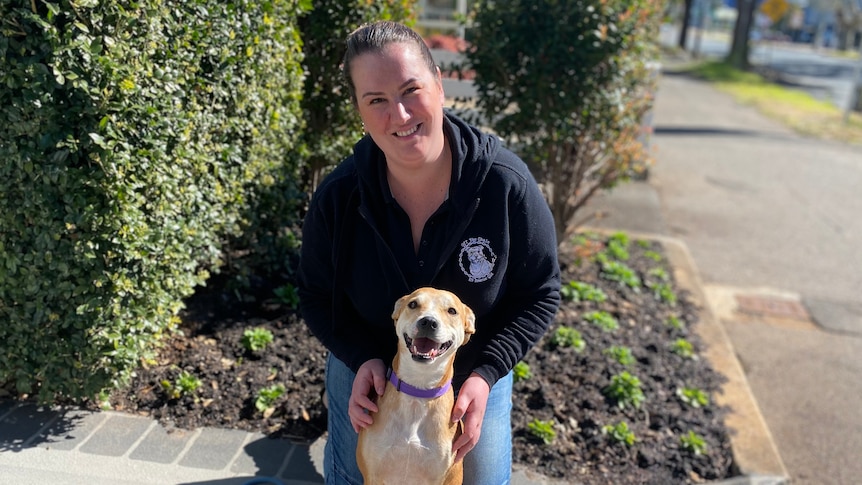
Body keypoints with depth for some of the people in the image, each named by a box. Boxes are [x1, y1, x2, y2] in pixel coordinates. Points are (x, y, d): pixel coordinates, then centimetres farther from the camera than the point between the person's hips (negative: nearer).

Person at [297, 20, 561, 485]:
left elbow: (540, 294, -15)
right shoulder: (337, 197, -22)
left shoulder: (506, 184, -27)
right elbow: (317, 297, -7)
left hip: (473, 373, 0)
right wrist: (361, 360, -24)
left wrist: (485, 374, -26)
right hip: (365, 368, 1)